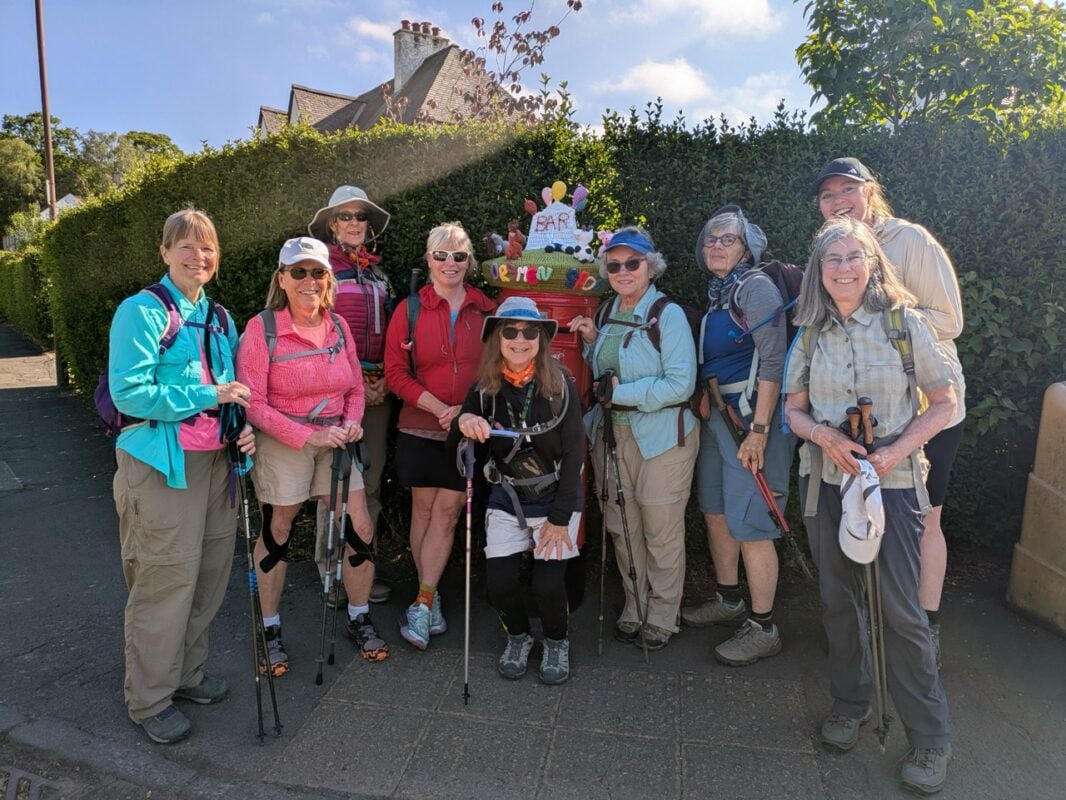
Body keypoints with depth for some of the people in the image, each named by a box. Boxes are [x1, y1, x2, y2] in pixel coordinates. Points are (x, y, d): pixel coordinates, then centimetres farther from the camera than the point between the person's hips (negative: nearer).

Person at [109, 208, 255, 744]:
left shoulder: (219, 318, 12)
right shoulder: (142, 312, -9)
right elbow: (129, 394, -17)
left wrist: (245, 426, -1)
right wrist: (207, 395, -19)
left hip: (214, 461, 7)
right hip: (161, 466, -7)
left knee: (210, 572, 14)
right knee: (166, 580, 0)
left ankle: (187, 672, 34)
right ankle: (149, 699, 19)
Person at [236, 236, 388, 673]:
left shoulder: (338, 325, 2)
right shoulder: (262, 328, -12)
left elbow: (355, 388, 11)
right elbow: (253, 404, -14)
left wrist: (352, 422, -9)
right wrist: (308, 435, -19)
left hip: (334, 442, 4)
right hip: (282, 444, -4)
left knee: (360, 530, 2)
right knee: (276, 533, 9)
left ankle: (359, 620, 24)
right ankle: (270, 629, 30)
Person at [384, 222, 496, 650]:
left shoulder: (485, 310, 3)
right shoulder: (409, 310, 1)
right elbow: (396, 373, -3)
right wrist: (440, 408, -13)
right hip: (420, 428, 0)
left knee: (446, 511, 1)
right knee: (423, 509, 8)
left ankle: (421, 605, 11)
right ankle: (431, 599, 22)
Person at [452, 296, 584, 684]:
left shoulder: (561, 386, -13)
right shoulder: (484, 389, -6)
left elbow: (573, 454, -10)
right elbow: (455, 446, -4)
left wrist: (560, 517, -12)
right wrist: (464, 422, -28)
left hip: (556, 497, -2)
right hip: (506, 498, 2)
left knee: (548, 583, -10)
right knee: (499, 580, -6)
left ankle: (556, 643, 23)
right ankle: (518, 637, 27)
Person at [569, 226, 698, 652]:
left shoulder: (668, 314, -10)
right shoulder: (608, 313, 10)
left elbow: (680, 385, -19)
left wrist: (619, 392, -15)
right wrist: (591, 341, 1)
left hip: (661, 437, -6)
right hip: (611, 435, 6)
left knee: (661, 532, 3)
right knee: (621, 527, 13)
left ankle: (662, 617, 22)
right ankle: (634, 606, 31)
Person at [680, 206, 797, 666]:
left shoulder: (755, 287, -11)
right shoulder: (716, 291, 14)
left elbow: (772, 361, -19)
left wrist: (759, 429, -22)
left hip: (751, 416, -9)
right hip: (716, 416, 9)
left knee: (749, 525, -5)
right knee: (716, 512, 16)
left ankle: (763, 629, 10)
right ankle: (728, 601, 34)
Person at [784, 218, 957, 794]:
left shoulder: (904, 322, -5)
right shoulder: (811, 334, 3)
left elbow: (944, 402, -2)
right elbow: (793, 410, 8)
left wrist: (896, 452, -15)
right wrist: (824, 435, -13)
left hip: (892, 481, -3)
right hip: (828, 480, 3)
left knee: (901, 609, -2)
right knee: (838, 599, 12)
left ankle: (930, 737, 18)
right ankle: (849, 704, 32)